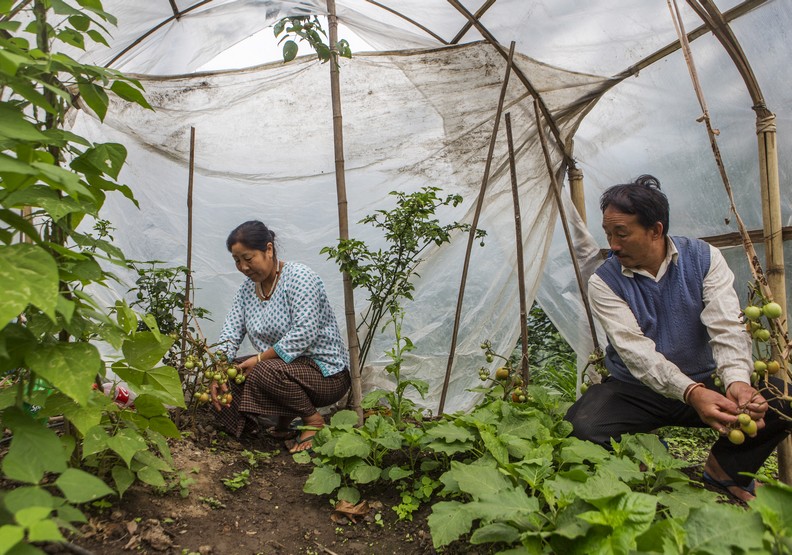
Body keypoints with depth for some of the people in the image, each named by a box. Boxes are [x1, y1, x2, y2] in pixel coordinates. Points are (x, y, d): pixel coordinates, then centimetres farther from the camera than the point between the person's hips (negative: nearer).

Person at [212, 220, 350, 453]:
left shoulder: (299, 277, -16)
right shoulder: (246, 289, 8)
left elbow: (304, 334, -26)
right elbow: (230, 334, 1)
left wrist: (260, 359, -23)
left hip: (326, 373, -8)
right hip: (284, 366, 8)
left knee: (266, 372, -32)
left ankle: (313, 420, -8)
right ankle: (284, 421, 9)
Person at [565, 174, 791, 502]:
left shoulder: (703, 258, -5)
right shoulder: (604, 282, -11)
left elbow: (727, 328, -17)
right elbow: (634, 349, -24)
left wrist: (737, 380, -38)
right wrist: (692, 393, -40)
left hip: (702, 385, 2)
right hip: (635, 392, -1)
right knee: (580, 429, -30)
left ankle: (723, 471, 1)